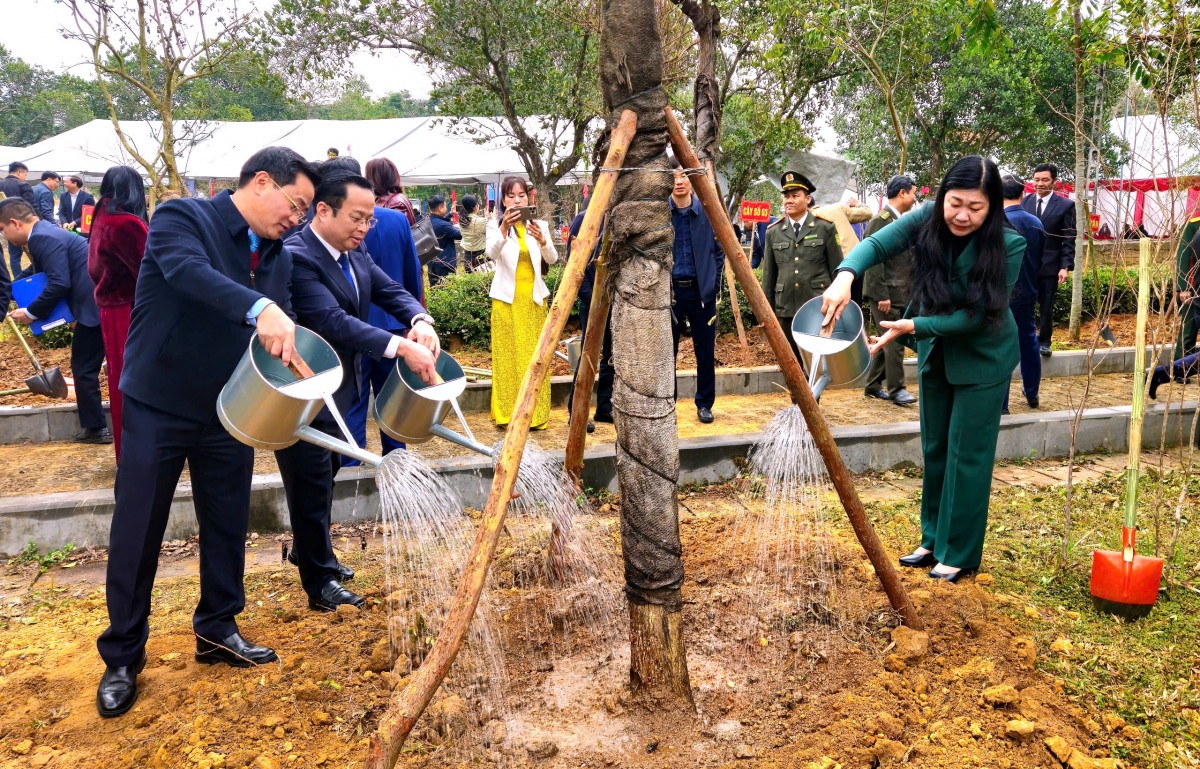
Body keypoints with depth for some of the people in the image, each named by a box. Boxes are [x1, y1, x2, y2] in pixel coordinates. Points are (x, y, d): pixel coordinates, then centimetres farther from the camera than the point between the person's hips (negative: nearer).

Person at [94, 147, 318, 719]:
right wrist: (260, 309, -51)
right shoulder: (181, 217, -14)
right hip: (158, 407, -5)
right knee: (137, 532, 4)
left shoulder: (278, 257, 5)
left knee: (227, 525, 13)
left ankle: (217, 630, 32)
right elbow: (189, 271, -35)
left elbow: (282, 329, 5)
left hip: (229, 411, 6)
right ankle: (122, 656, 20)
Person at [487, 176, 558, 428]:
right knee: (507, 356, -1)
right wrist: (504, 229, -37)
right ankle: (507, 412, 4)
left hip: (534, 298, 2)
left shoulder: (539, 225, 6)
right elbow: (492, 253, -19)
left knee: (535, 356, 3)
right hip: (507, 298, -2)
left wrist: (542, 241, -25)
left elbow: (552, 260, -4)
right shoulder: (495, 225, 0)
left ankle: (535, 413, 9)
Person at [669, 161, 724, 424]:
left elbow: (719, 251, 8)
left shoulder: (707, 212, 3)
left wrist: (714, 283, 1)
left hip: (701, 290, 1)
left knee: (705, 352, 7)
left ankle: (705, 404, 21)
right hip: (669, 290, -1)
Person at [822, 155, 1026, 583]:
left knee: (966, 455, 0)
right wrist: (846, 275, -43)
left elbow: (977, 316, -25)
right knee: (934, 450, 15)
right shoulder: (928, 220, -16)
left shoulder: (1009, 245, -25)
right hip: (935, 352, 5)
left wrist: (913, 327, -32)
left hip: (982, 358, -5)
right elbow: (877, 244, -22)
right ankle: (933, 541, 31)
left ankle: (960, 555, 16)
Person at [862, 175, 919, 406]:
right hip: (886, 294, -8)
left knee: (887, 341, 12)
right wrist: (881, 296, -19)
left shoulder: (903, 221, 14)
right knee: (894, 341, -6)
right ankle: (896, 389, 2)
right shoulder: (880, 220, -12)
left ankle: (873, 385, 21)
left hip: (901, 294, 9)